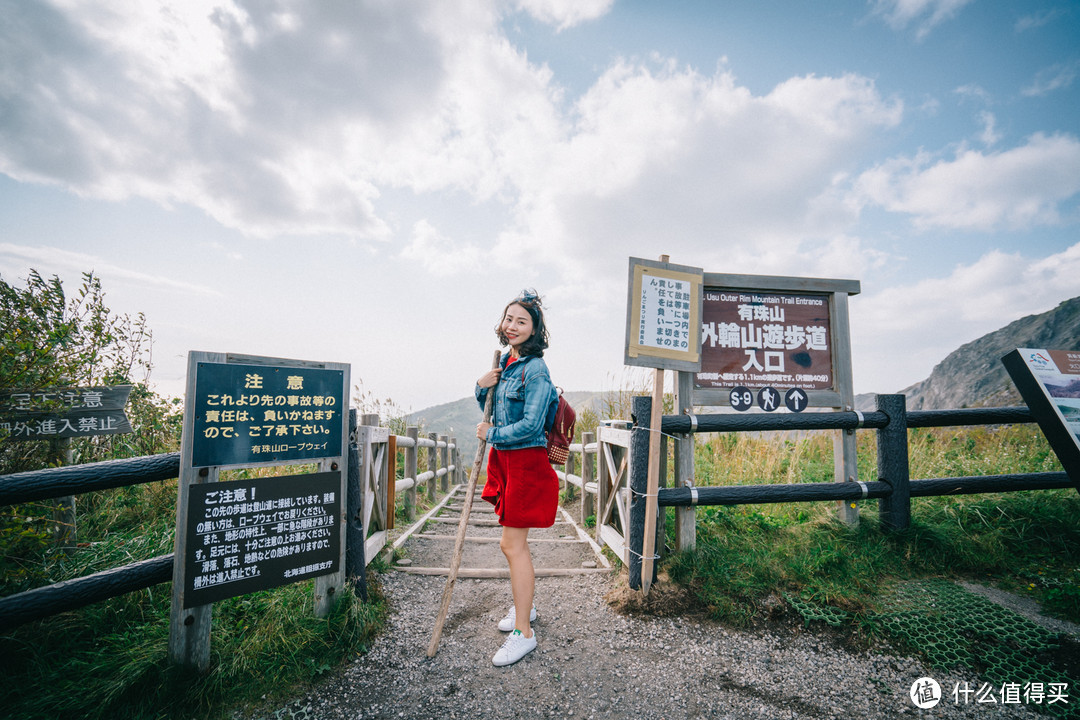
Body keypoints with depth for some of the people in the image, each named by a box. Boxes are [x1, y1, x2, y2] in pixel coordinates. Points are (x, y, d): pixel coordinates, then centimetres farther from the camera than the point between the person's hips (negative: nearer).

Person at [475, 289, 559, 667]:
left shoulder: (535, 369, -16)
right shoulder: (505, 361, 10)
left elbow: (531, 424, -22)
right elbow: (491, 410, 16)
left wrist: (492, 434, -11)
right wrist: (482, 387, -3)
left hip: (526, 462, -9)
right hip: (504, 460, 9)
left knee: (514, 544, -1)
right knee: (510, 542, 20)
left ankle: (523, 632, 15)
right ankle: (524, 605, 42)